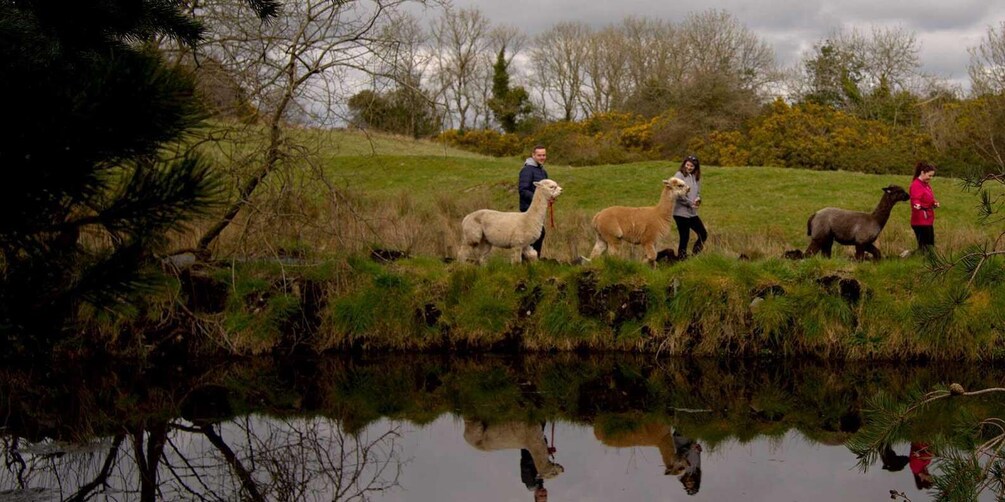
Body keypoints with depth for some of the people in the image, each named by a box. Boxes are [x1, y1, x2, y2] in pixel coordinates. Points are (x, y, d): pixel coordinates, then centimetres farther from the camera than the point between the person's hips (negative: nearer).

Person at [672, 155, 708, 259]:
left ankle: (694, 255, 20)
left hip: (692, 212, 7)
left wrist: (697, 199, -6)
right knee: (684, 238, -3)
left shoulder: (696, 177, 12)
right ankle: (682, 258, 8)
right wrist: (690, 203, -12)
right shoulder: (679, 175, -8)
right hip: (681, 212, -7)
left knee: (703, 235, 6)